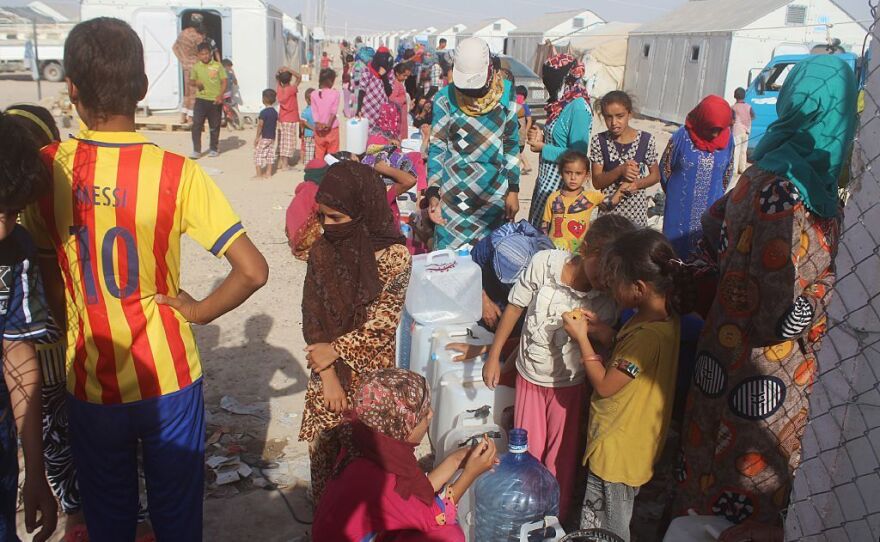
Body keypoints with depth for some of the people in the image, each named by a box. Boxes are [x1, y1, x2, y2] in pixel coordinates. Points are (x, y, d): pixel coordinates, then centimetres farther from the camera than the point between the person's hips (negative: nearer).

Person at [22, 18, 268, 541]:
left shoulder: (46, 169, -9)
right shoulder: (176, 173, -18)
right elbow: (253, 271, -21)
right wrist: (199, 310, -6)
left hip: (89, 384, 2)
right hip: (168, 380, -2)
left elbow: (49, 281, 0)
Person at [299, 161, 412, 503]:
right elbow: (312, 318, -4)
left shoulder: (394, 255, -14)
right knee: (326, 451, 12)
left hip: (373, 374, -3)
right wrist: (327, 376, -9)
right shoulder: (322, 251, -4)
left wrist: (336, 350, -13)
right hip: (329, 374, 3)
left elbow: (382, 323, -13)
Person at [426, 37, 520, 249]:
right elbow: (437, 148, -3)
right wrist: (433, 194, -14)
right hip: (454, 196, -1)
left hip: (495, 193, 1)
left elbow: (511, 144, 5)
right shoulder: (445, 98, -5)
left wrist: (513, 190, 3)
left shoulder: (505, 92, 0)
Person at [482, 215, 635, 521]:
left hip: (567, 384, 0)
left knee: (560, 459, 14)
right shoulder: (544, 263, -23)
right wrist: (494, 356, -1)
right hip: (529, 376, 1)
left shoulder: (607, 300, -20)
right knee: (526, 452, 17)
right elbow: (515, 307, -8)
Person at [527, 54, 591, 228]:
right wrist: (541, 139, 1)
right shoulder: (562, 103, 9)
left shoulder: (578, 106, -18)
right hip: (545, 178, 9)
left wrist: (543, 148, -15)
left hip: (559, 183, -9)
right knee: (533, 227, 14)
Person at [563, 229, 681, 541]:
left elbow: (605, 385, -22)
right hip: (629, 442, 9)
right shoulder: (662, 317, -1)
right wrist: (605, 335, -5)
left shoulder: (649, 335, -31)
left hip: (617, 449, -9)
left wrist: (581, 338, -15)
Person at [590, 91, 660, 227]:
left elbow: (656, 175, 2)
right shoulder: (599, 141, -8)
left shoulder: (646, 140, -8)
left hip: (636, 211, 0)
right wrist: (620, 170, -24)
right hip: (608, 209, 0)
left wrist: (637, 184, -18)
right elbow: (597, 182, -8)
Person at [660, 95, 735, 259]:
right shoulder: (682, 137, -14)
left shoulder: (727, 139, -5)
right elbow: (665, 169, 0)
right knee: (677, 248, 6)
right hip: (680, 209, -2)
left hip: (711, 210, 2)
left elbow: (728, 171, 11)